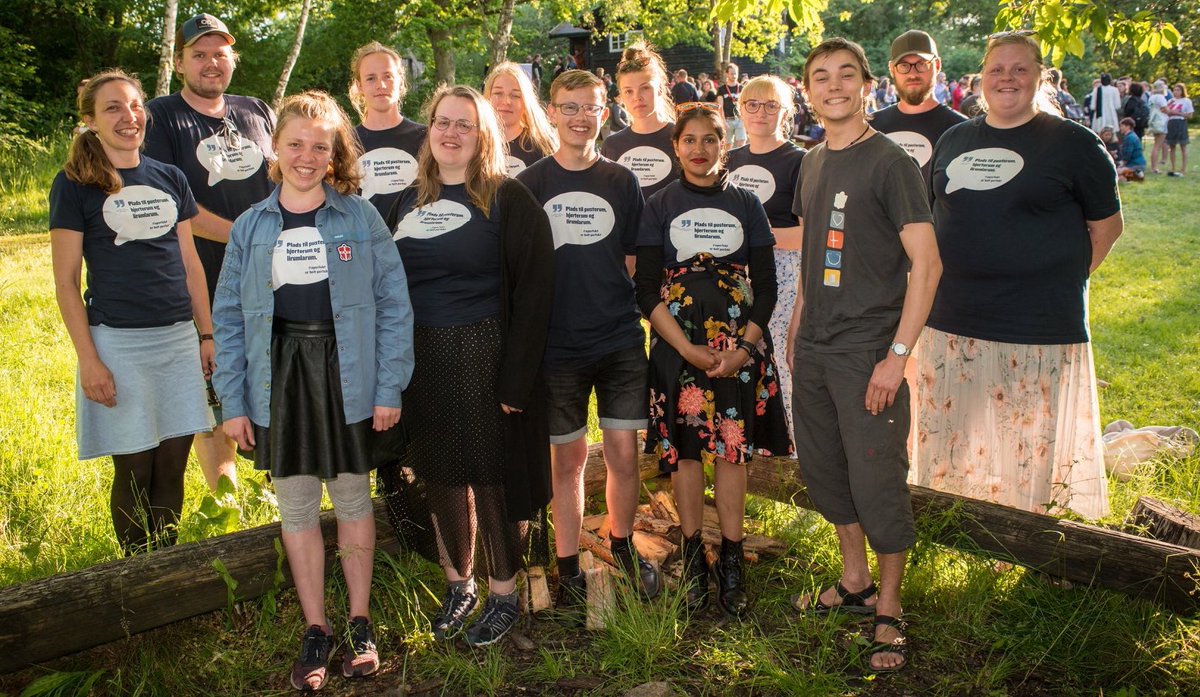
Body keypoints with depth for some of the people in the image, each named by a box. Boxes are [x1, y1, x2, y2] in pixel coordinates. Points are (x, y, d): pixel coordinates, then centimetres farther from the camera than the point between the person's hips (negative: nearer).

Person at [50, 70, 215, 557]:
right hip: (117, 342, -4)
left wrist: (207, 334, 10)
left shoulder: (170, 179, 9)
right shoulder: (75, 185, -3)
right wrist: (88, 360, -10)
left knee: (173, 465, 8)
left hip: (179, 338, 4)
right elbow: (66, 282, -4)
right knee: (135, 470, 3)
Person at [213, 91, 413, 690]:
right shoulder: (251, 226, 4)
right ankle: (315, 630, 23)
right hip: (279, 377, 2)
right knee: (295, 503, 9)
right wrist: (232, 402, 1)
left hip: (347, 376, -2)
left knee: (352, 496, 10)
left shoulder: (360, 217, -3)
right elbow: (229, 317, 5)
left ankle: (360, 625, 25)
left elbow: (393, 303, -3)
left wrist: (389, 387, -8)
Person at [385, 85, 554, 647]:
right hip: (420, 358, 5)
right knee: (439, 474, 13)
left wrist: (516, 378, -16)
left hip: (484, 355, -5)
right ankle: (458, 584, 33)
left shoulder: (508, 199, -6)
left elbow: (533, 289, -11)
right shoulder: (410, 200, 11)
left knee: (491, 474, 3)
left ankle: (503, 595, 23)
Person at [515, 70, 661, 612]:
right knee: (567, 458, 8)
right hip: (558, 344, -1)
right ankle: (568, 566, 22)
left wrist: (631, 313, 5)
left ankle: (622, 544, 29)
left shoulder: (621, 182, 6)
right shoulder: (530, 184, 1)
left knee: (624, 453, 4)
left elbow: (635, 259, 12)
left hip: (621, 341, 2)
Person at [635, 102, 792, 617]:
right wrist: (688, 349, -12)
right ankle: (693, 557, 15)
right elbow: (647, 290, -1)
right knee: (685, 449, 1)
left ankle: (731, 562, 11)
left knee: (732, 448, 1)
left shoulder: (745, 205, 9)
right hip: (678, 344, -1)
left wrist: (744, 348, -9)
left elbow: (765, 285, 6)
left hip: (738, 345, 1)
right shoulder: (660, 207, 5)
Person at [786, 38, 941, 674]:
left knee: (878, 483, 0)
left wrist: (896, 355, -19)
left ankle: (888, 609, 18)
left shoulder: (890, 162, -10)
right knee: (825, 471, 15)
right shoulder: (812, 163, 11)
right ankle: (854, 583, 34)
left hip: (868, 352, -7)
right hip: (813, 350, 7)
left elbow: (926, 263, -14)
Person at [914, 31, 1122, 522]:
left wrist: (1062, 279, 1)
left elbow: (1107, 225, 5)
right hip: (951, 323, 5)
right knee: (949, 445, 12)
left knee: (1032, 452, 3)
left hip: (1039, 329, -4)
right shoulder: (953, 142, 12)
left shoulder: (1073, 143, -1)